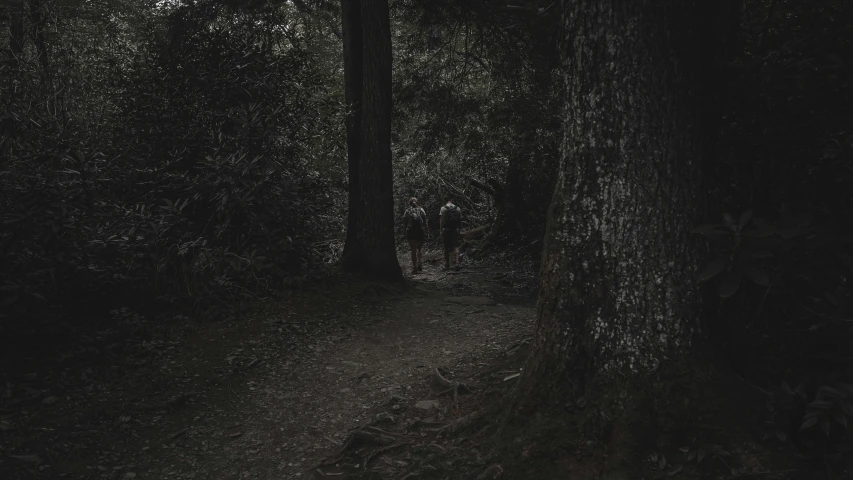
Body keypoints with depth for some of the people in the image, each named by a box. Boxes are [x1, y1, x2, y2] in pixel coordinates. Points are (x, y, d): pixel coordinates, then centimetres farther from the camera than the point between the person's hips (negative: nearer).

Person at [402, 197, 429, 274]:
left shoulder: (407, 211, 1)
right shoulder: (421, 210, 3)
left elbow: (404, 223, 1)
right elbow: (425, 222, 0)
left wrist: (406, 231, 15)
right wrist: (427, 232, 5)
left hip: (411, 233, -1)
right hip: (420, 232, 1)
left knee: (413, 251, 5)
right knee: (420, 248, 19)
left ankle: (415, 268, 4)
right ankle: (420, 265, 6)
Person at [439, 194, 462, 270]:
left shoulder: (443, 208, -4)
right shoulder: (457, 208, 5)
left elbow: (442, 220, -11)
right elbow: (460, 220, 9)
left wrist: (441, 230, -9)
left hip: (447, 230, -2)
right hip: (455, 230, 2)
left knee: (446, 247, 8)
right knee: (456, 246, -1)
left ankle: (447, 264, 16)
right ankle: (457, 262, -15)